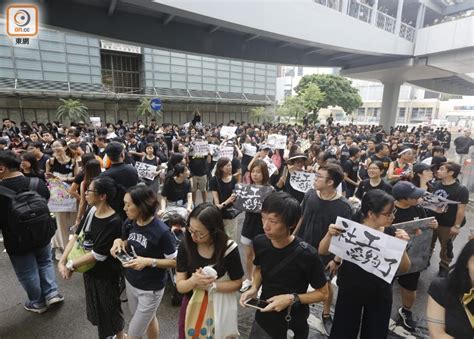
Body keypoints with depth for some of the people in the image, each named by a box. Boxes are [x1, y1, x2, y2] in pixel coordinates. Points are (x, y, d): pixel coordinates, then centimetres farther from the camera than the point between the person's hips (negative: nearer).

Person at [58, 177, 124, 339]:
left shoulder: (114, 222, -31)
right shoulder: (91, 211, -7)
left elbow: (97, 255, -27)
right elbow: (76, 236, -2)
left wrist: (71, 265, -17)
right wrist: (62, 261, -12)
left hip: (106, 275, -8)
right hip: (90, 270, 8)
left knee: (109, 310, 14)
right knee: (96, 307, 28)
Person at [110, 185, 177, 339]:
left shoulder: (161, 231, -29)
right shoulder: (129, 223, -8)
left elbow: (175, 262, -20)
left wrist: (149, 261, -29)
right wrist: (118, 241, -11)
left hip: (151, 289, -6)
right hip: (130, 281, 6)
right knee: (148, 319, 28)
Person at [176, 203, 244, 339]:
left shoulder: (229, 249, -23)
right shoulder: (186, 246, -17)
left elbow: (237, 283, -11)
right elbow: (180, 286, -12)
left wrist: (211, 285, -24)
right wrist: (194, 281, -33)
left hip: (218, 307, -2)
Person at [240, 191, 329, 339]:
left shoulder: (307, 255, -27)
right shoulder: (260, 242, -14)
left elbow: (323, 293, -12)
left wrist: (292, 298, -24)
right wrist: (254, 288, -10)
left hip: (293, 326, -3)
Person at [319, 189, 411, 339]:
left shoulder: (391, 233, -11)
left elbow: (404, 268, -8)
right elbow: (322, 251, -12)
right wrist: (330, 234, -31)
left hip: (380, 294, 2)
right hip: (349, 291, -2)